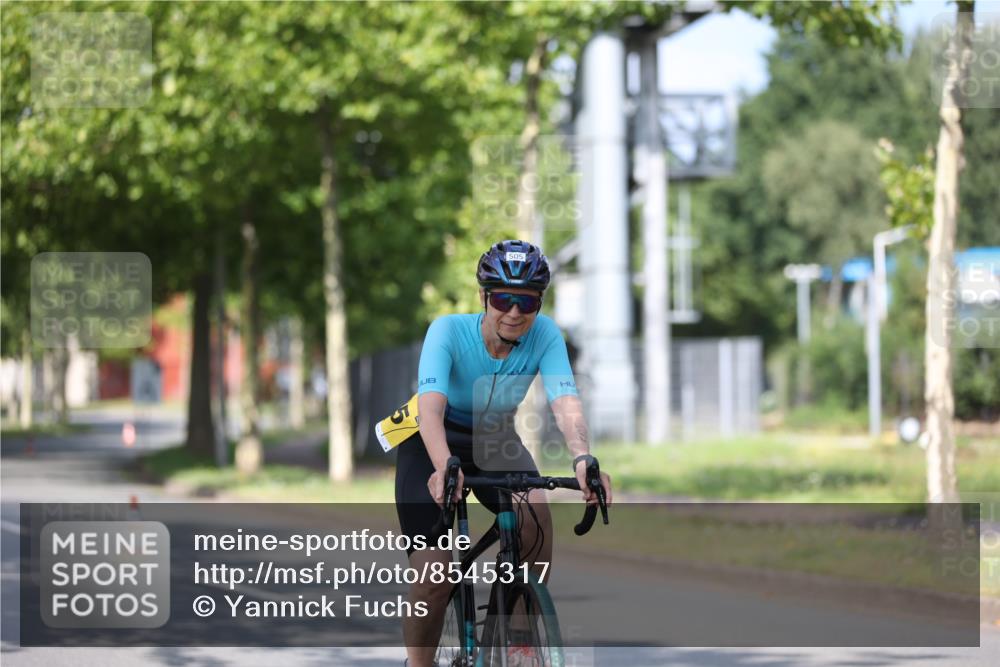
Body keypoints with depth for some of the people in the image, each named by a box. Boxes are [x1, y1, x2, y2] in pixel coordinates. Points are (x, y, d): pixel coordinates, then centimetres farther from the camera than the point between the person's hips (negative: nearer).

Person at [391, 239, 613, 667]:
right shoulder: (449, 331, -28)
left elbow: (565, 401, -33)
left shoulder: (544, 335, -20)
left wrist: (582, 460, -53)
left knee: (536, 510, -30)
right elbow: (430, 406, -41)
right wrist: (444, 467, -60)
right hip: (431, 444, -2)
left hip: (494, 442, 2)